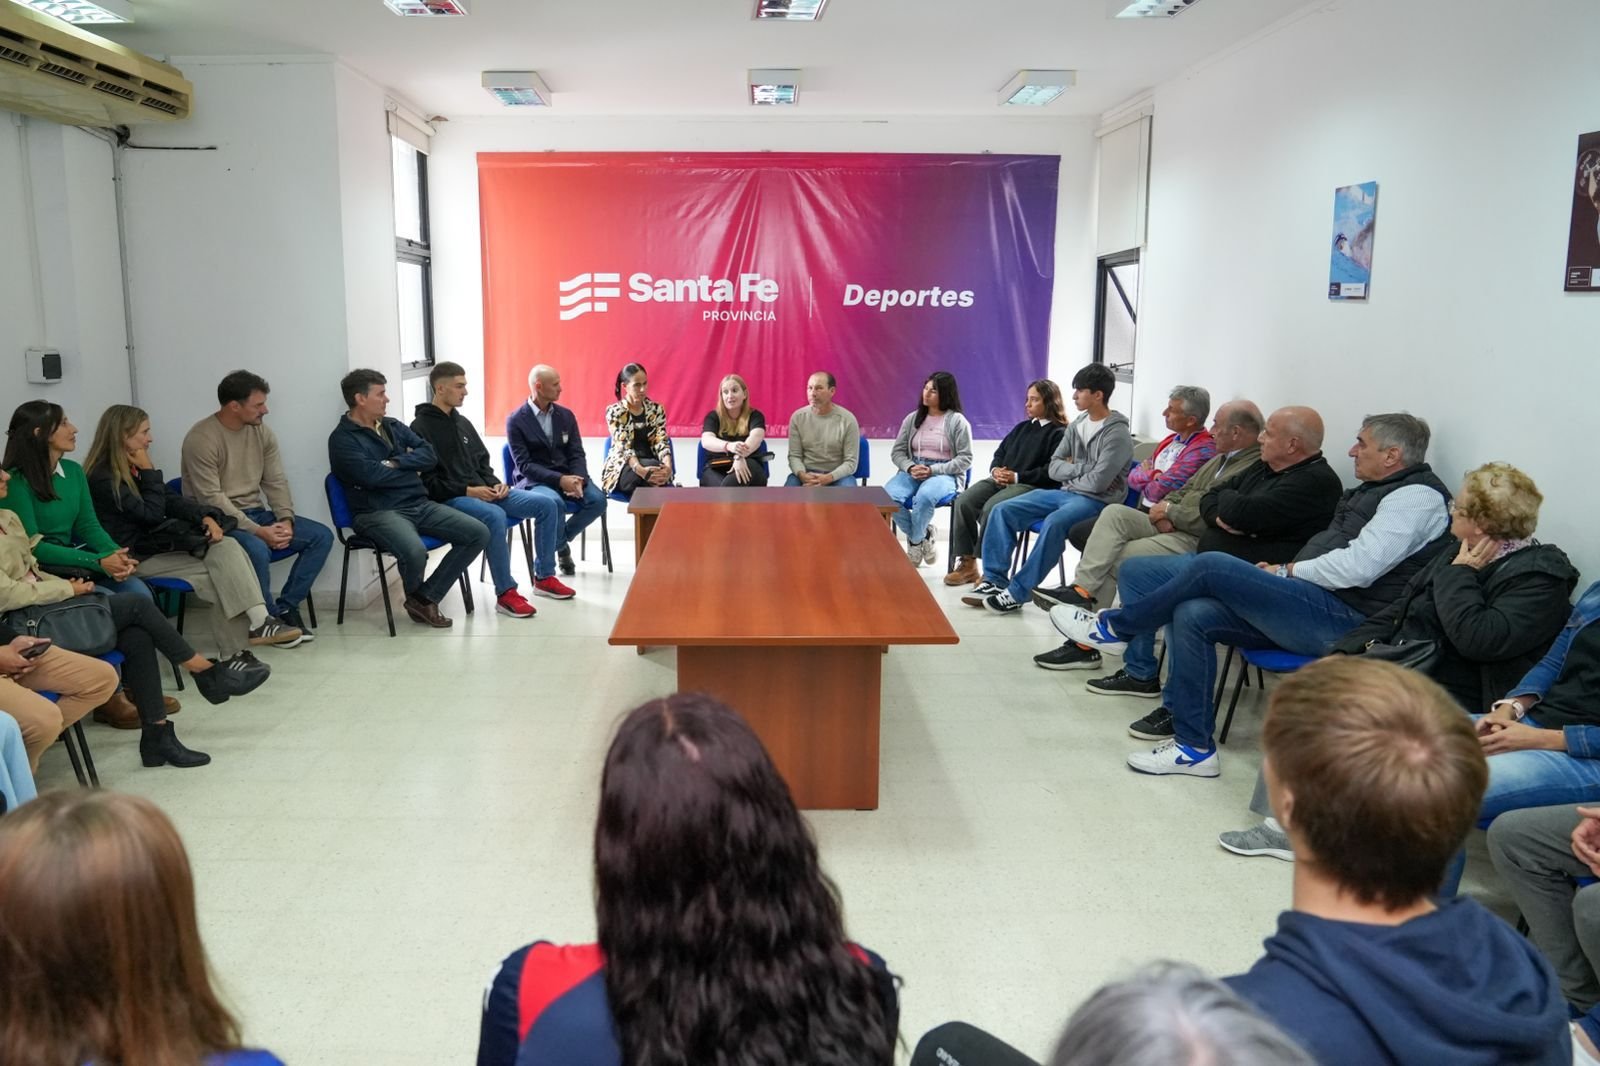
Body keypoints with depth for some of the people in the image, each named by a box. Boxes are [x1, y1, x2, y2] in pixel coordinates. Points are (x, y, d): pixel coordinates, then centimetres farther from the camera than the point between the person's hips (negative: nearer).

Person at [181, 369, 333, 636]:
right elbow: (212, 499, -21)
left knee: (322, 535, -9)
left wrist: (286, 520, -12)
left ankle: (285, 606, -2)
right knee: (257, 549, -36)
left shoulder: (262, 431, 4)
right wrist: (258, 531, -26)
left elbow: (276, 482, 6)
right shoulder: (201, 439, -17)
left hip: (255, 513, 7)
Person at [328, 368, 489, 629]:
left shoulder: (393, 426, 18)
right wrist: (411, 468, -2)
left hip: (419, 504, 8)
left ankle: (425, 598, -5)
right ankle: (416, 598, 0)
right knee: (414, 551, -37)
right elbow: (371, 476, -18)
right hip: (378, 512, -7)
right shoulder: (342, 439, -3)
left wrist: (396, 463, -8)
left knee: (478, 533, -8)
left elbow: (429, 455, 8)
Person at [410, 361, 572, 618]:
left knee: (548, 504, -5)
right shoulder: (420, 428, -7)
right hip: (450, 499, -8)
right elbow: (427, 481, -14)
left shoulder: (462, 422, 17)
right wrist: (468, 491, -20)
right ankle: (505, 593, -28)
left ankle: (544, 577, 5)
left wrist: (494, 484, 0)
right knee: (495, 516, -39)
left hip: (482, 491, 8)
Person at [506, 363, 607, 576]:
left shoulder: (566, 415, 10)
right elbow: (524, 464, -13)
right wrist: (560, 480, -25)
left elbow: (577, 454, 5)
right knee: (553, 503, -38)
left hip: (567, 477, 5)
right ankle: (543, 574, -27)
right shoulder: (516, 420, -5)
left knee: (597, 500, -23)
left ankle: (559, 541, 3)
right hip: (533, 480, -5)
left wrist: (577, 479, -17)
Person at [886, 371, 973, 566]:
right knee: (888, 497, -29)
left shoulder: (957, 421, -1)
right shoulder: (913, 418, 12)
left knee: (924, 497, -39)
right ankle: (921, 536, -3)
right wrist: (910, 468, -11)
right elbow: (897, 451, 11)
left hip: (943, 475, -4)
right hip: (912, 472, 4)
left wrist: (933, 470, -16)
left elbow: (965, 459, -5)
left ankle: (915, 540, -7)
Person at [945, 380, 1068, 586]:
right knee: (963, 501, -19)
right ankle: (966, 563, -15)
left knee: (991, 508, -34)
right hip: (1001, 480, 7)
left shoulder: (1059, 433, 1)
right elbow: (999, 454, 24)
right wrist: (996, 470, 1)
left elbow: (1051, 472, -11)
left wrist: (1017, 476, -16)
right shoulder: (1022, 427, 26)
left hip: (1029, 486, -7)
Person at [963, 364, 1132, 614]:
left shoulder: (1117, 434, -12)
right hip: (1064, 493, 8)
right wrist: (1081, 468, -8)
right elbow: (1054, 468, 8)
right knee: (1003, 510, -7)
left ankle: (1017, 593, -30)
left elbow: (1097, 482, -19)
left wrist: (1069, 473, -3)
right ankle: (994, 580, -7)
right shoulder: (1076, 425, 11)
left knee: (1054, 523, -38)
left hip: (1096, 501, -8)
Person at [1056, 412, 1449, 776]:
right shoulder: (1373, 491, 22)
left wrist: (1286, 572, -8)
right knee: (1192, 615, -8)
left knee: (1212, 565, -20)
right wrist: (1285, 573, 4)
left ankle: (1114, 627, -2)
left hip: (1343, 619, -9)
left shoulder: (1418, 496, -7)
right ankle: (1193, 747, -5)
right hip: (1316, 606, 9)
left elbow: (1359, 566, -19)